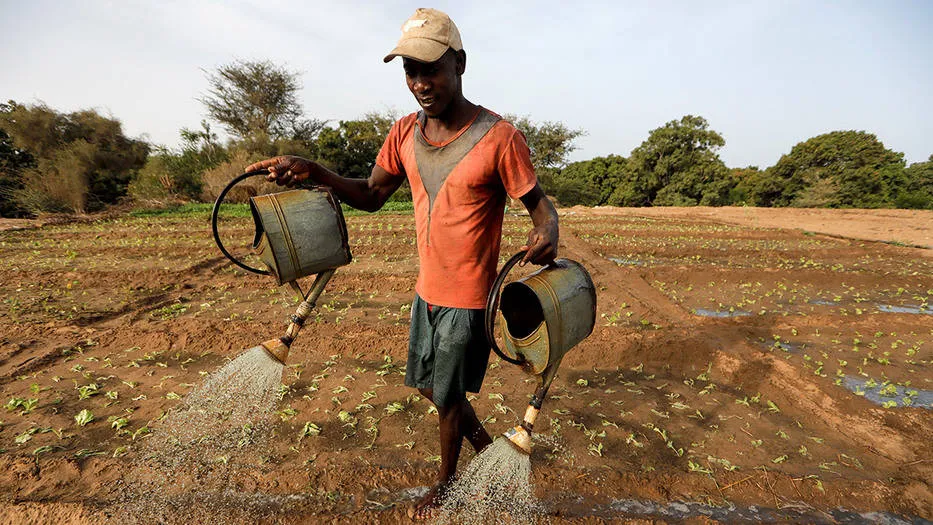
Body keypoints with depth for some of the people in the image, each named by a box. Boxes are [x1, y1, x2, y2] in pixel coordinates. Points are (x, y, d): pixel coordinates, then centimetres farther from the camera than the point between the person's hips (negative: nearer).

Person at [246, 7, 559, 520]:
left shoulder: (498, 137, -19)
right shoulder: (404, 132, 0)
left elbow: (540, 206, -12)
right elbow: (371, 195, 8)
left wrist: (547, 235, -35)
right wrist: (315, 172, -7)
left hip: (468, 297, -6)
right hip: (426, 288, 7)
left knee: (448, 398, 11)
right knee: (427, 384, 22)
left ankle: (446, 482, 43)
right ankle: (484, 444, 49)